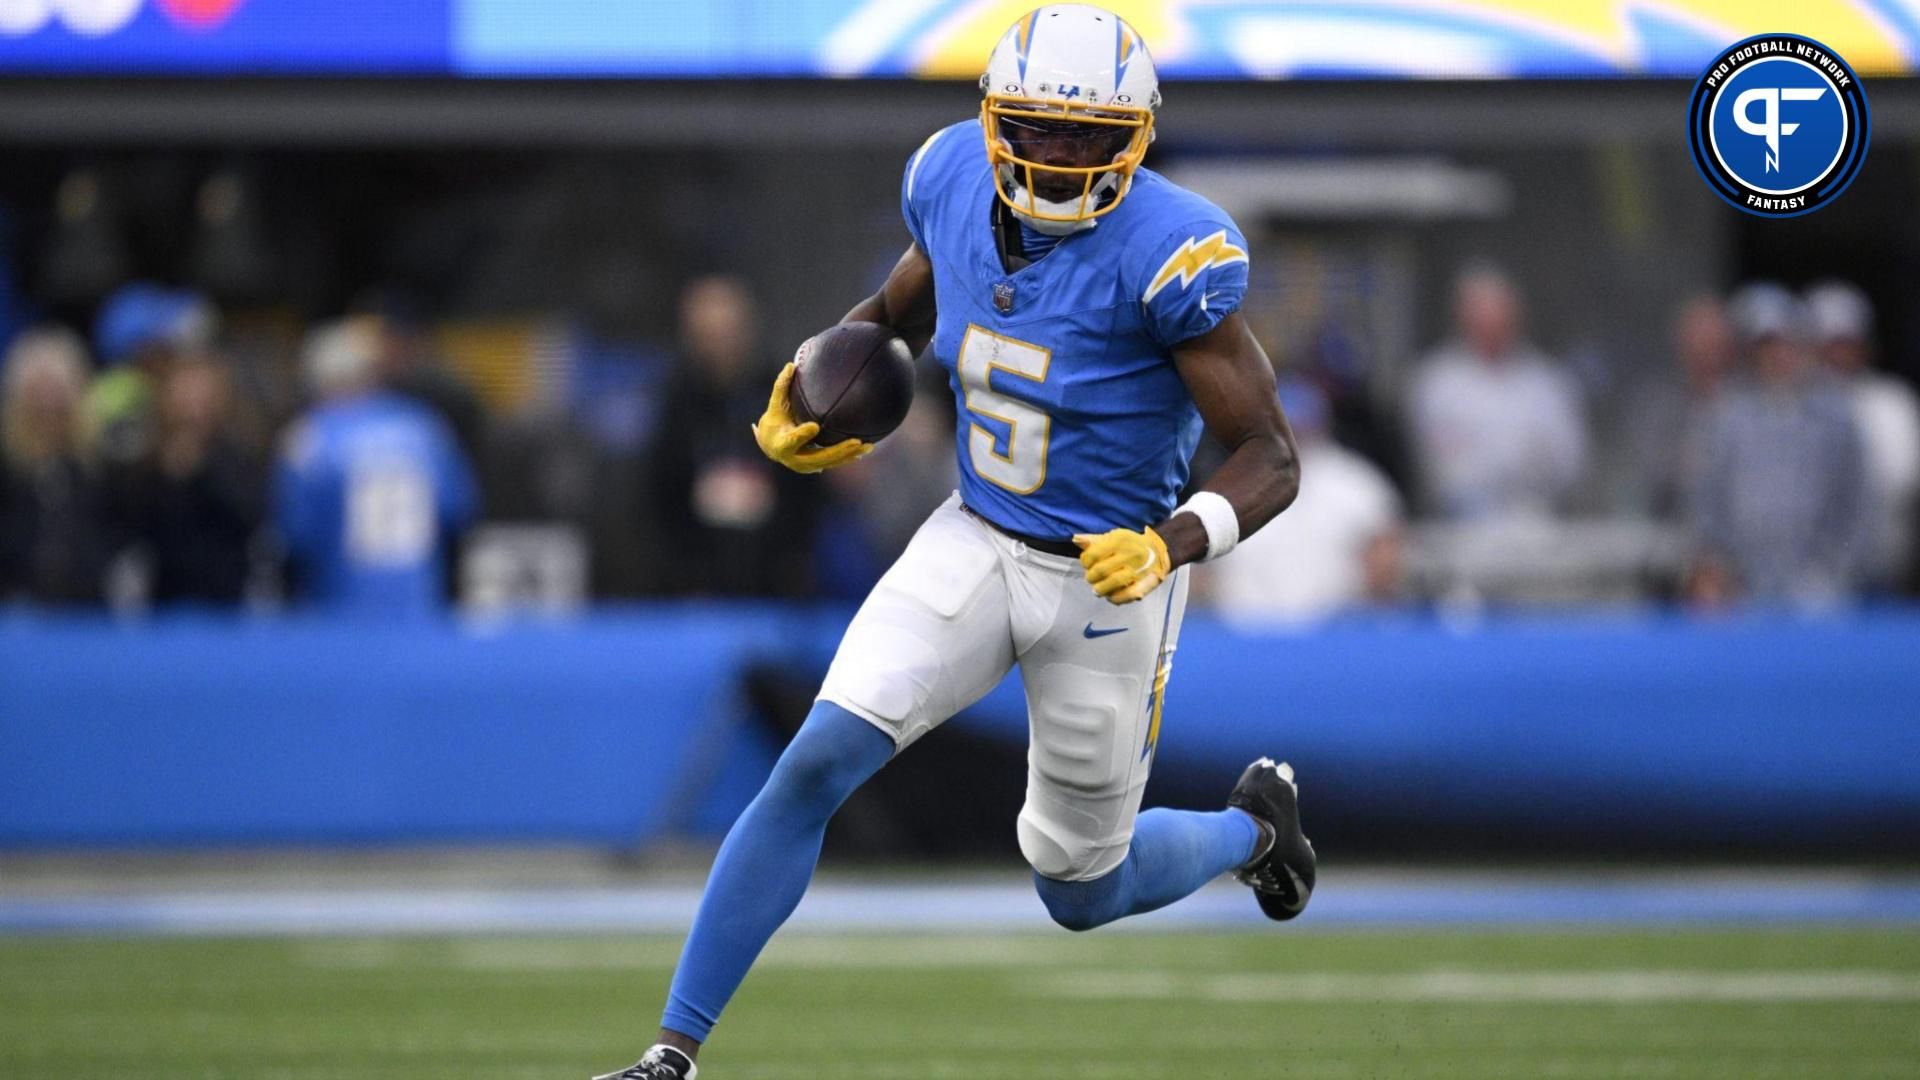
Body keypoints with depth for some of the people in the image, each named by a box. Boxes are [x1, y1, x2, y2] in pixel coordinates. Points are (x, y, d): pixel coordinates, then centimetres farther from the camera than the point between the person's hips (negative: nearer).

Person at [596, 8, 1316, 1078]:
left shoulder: (1167, 256, -25)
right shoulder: (957, 185, -8)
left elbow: (1273, 458, -19)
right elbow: (899, 311, 14)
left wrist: (1170, 546, -36)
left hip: (1108, 582, -4)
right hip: (975, 546, 4)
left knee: (1081, 894, 12)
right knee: (813, 769, -15)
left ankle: (1251, 826, 45)